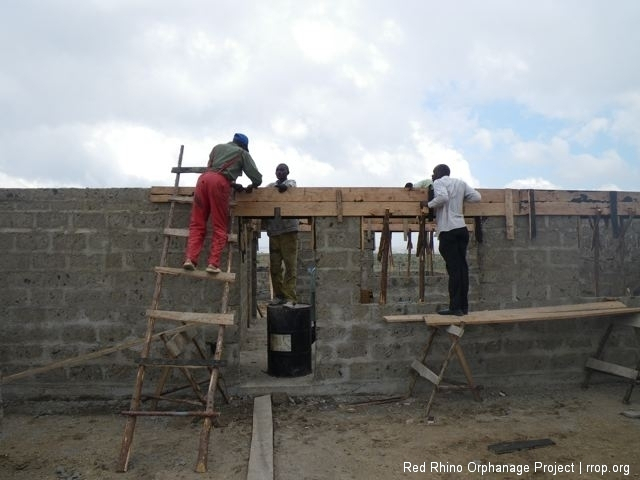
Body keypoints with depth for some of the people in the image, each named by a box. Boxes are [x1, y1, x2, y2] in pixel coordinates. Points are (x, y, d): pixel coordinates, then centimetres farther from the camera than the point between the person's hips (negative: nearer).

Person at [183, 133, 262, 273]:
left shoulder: (218, 147, 33)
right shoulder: (242, 153, 22)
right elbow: (257, 178, 18)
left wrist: (233, 184, 37)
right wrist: (250, 187, 39)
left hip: (204, 178, 4)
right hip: (219, 182, -4)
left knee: (197, 224, 4)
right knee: (219, 227, 1)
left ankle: (190, 258, -10)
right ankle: (213, 263, -9)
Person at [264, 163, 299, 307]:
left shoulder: (291, 182, 10)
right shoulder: (270, 186, 20)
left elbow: (290, 186, -13)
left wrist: (285, 186, -36)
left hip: (288, 229, -4)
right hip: (273, 230, 4)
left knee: (290, 265, -6)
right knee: (274, 266, 5)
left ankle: (290, 298, -5)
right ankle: (278, 295, 15)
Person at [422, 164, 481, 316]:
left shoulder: (439, 182, -2)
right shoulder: (460, 183, 17)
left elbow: (443, 197, -22)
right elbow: (477, 197, 11)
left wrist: (428, 204, -7)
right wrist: (460, 198, 22)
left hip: (448, 230, -6)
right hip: (462, 229, 7)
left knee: (453, 268, -6)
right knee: (462, 266, 7)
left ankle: (455, 307, -3)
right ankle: (464, 306, 11)